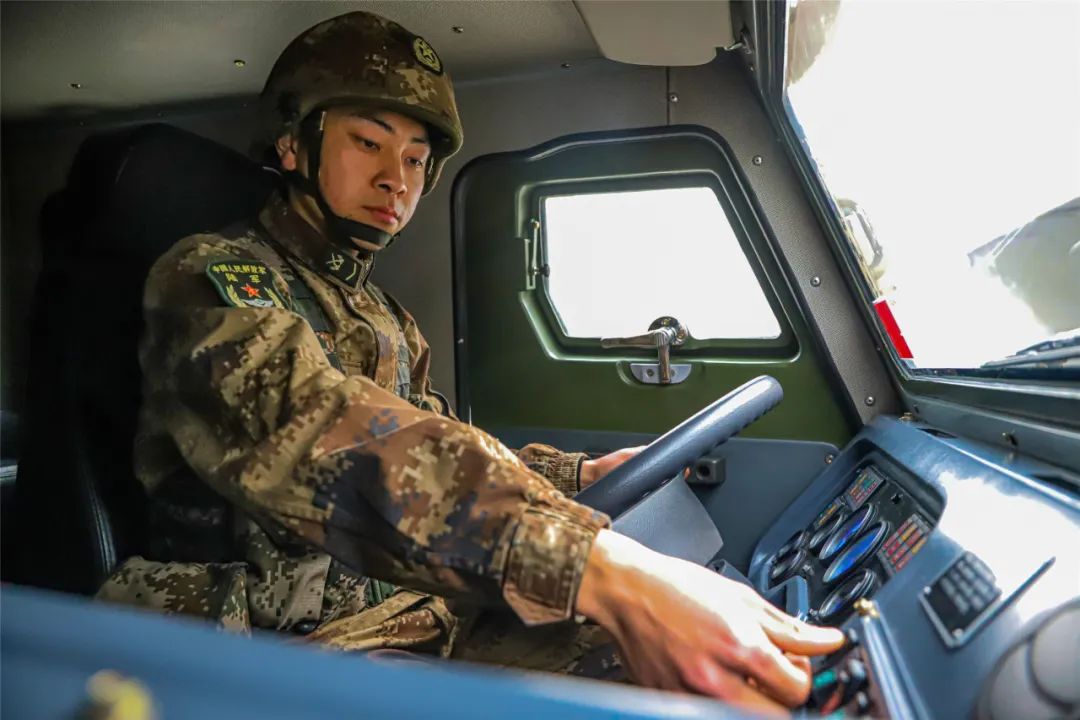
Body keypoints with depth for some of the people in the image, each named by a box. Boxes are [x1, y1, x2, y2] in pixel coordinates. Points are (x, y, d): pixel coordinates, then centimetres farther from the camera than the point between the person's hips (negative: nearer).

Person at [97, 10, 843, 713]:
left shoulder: (390, 322, 15)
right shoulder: (210, 277, -11)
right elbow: (314, 434, -31)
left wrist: (575, 476, 4)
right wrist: (601, 566, -44)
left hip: (424, 631, 7)